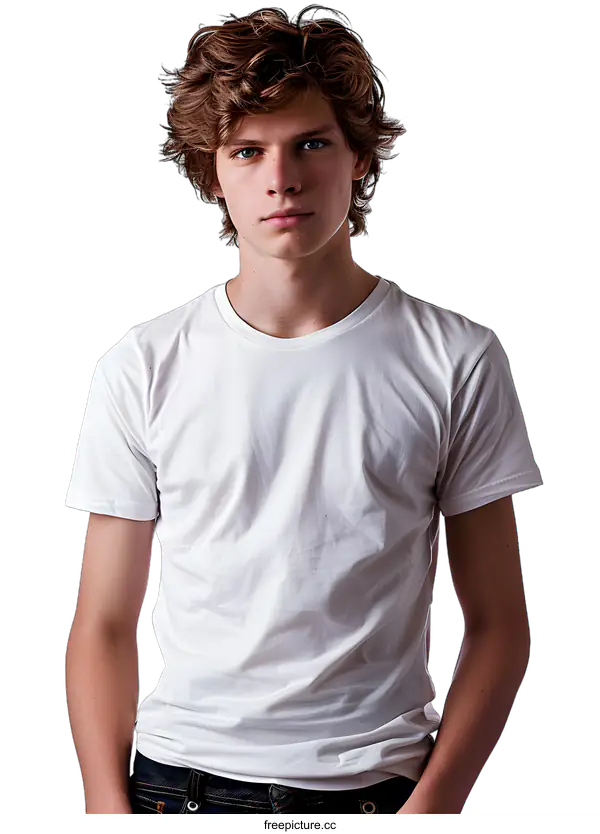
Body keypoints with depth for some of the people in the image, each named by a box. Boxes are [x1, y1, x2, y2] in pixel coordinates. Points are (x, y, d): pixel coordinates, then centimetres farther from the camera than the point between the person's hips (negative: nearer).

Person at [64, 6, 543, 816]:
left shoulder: (457, 361, -3)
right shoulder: (145, 367, 0)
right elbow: (104, 626, 1)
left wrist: (436, 802, -10)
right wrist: (110, 812, -8)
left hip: (377, 782, 0)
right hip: (179, 775, 1)